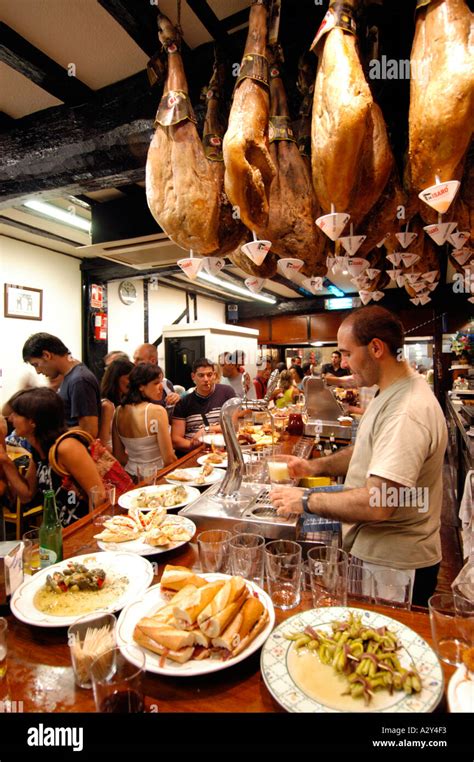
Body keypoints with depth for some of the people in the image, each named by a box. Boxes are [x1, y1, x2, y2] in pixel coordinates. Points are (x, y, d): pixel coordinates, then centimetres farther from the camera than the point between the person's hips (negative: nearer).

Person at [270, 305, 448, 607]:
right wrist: (316, 466, 1)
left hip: (393, 567, -9)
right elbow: (370, 452, 15)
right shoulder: (392, 391, 5)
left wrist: (306, 500, -22)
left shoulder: (406, 412, -30)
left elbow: (378, 504, -34)